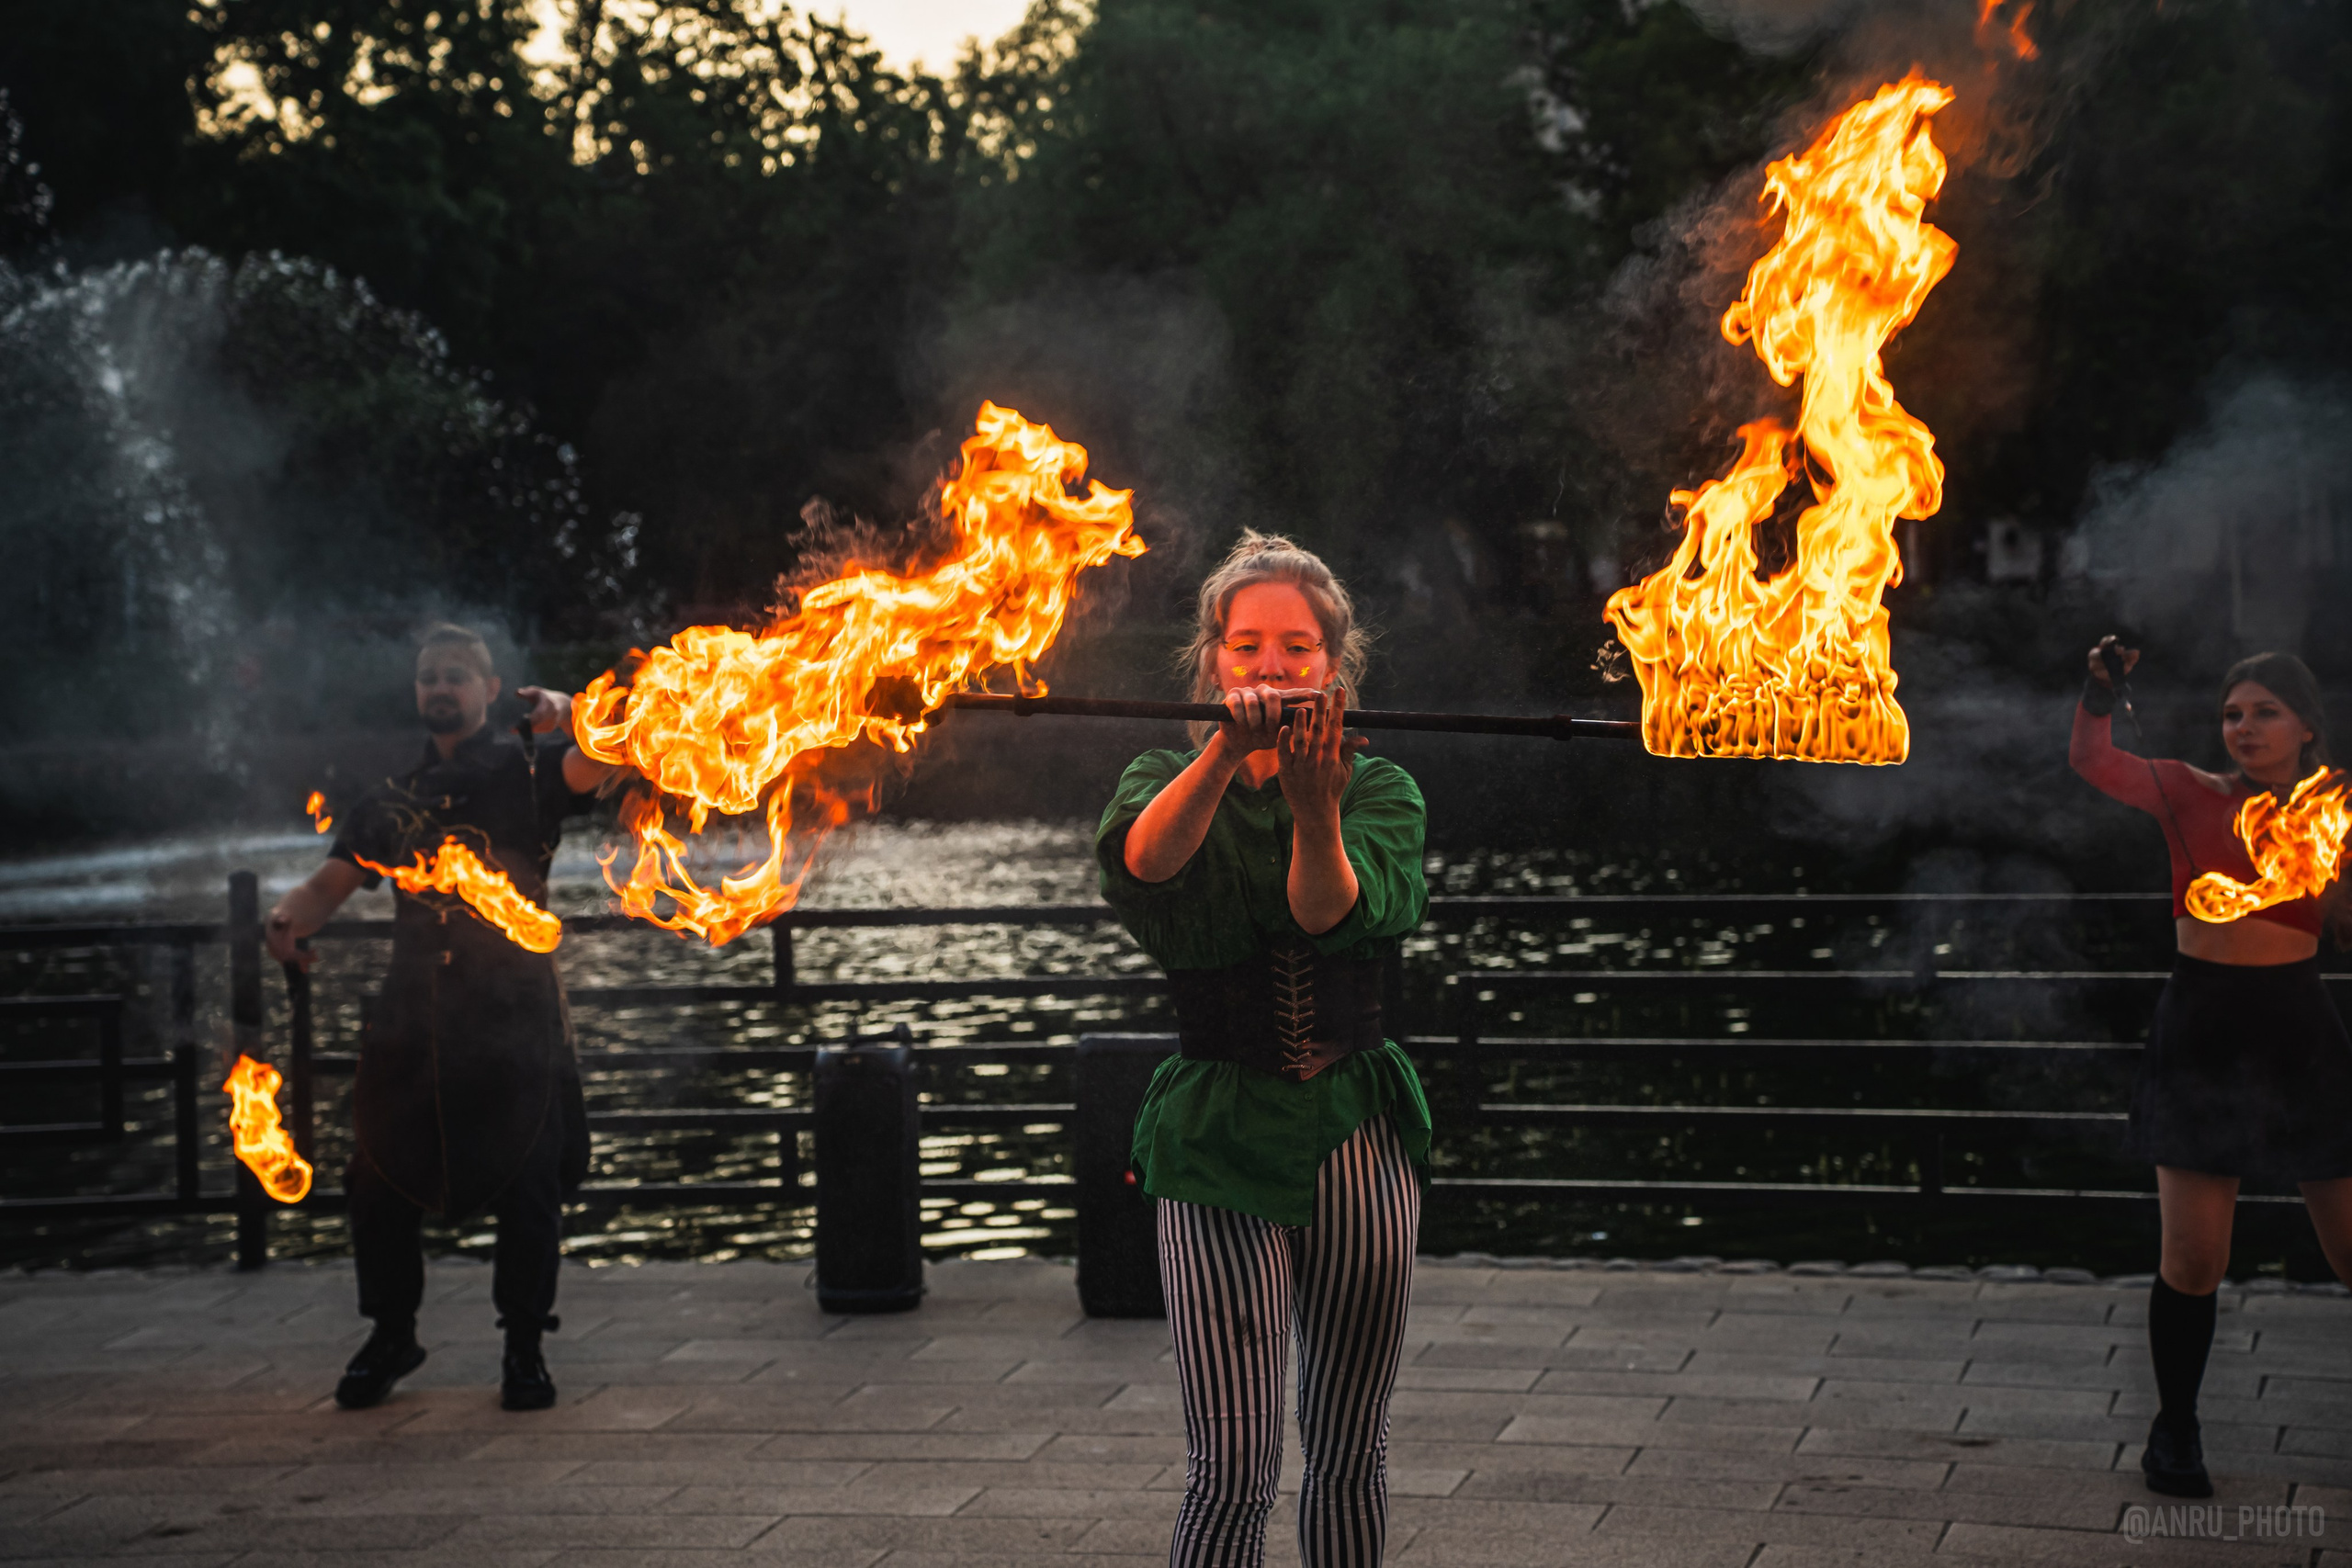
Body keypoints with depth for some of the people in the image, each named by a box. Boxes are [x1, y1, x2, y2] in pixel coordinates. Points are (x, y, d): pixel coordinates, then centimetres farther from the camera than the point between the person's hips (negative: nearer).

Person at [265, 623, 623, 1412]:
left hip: (515, 1017, -4)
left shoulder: (525, 771, 7)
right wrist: (286, 918, -8)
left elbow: (599, 761, -12)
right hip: (414, 1018, 4)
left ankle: (524, 1348, 11)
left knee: (528, 1185, -3)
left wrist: (567, 713, -33)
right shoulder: (392, 800, 19)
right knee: (380, 1178, 2)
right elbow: (330, 882, 14)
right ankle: (391, 1337, 22)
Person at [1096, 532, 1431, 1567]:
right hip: (1219, 1142, -2)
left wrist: (1316, 810, -38)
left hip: (1358, 1140, 2)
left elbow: (1337, 913, -18)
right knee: (1232, 1474, -9)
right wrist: (1225, 755, -42)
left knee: (1350, 1454, 10)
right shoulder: (1171, 779, 2)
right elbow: (1142, 859, -24)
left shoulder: (1380, 791, 4)